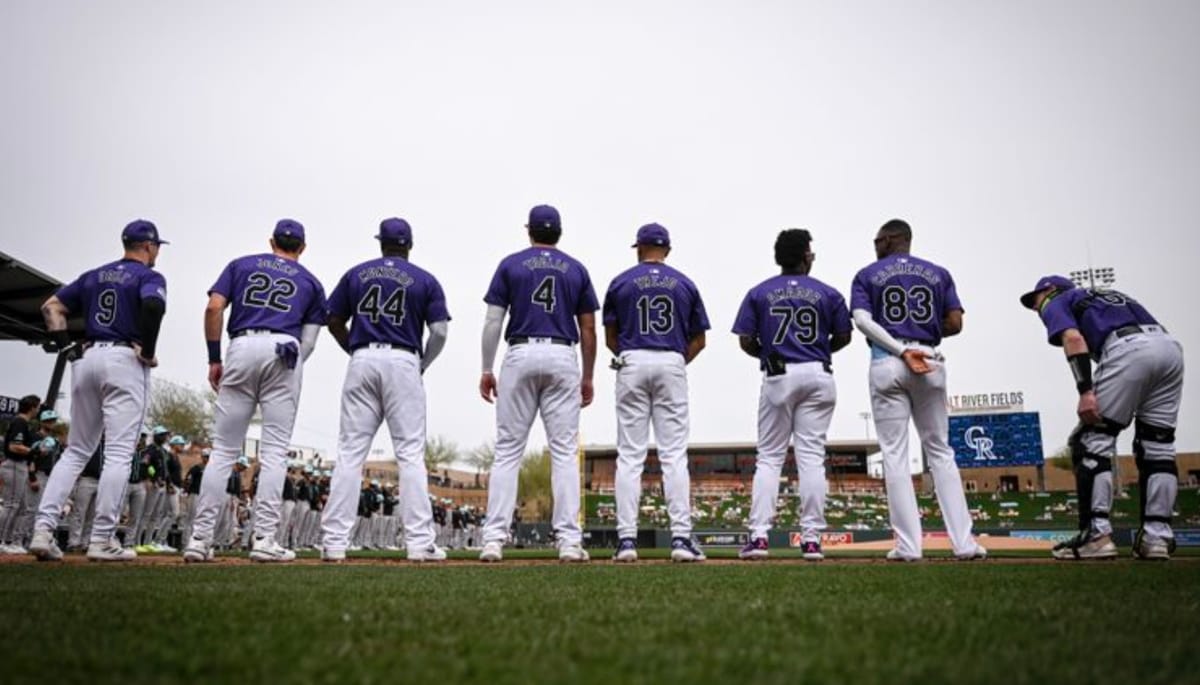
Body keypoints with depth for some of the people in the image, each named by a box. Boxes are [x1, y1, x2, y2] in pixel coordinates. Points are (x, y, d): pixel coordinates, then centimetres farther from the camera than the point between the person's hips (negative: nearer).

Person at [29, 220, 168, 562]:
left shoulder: (94, 276, 20)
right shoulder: (149, 276, 1)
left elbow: (51, 307, 17)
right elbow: (153, 305, -21)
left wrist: (67, 348, 11)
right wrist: (148, 351, -11)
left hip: (86, 359, 6)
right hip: (125, 360, -6)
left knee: (76, 451, 13)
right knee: (118, 453, -6)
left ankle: (42, 530, 3)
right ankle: (102, 540, -8)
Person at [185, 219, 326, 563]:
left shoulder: (241, 265, 21)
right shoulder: (310, 282, 20)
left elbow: (213, 308, 6)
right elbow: (308, 341, 12)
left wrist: (214, 359, 9)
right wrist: (288, 373, 18)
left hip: (241, 348, 1)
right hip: (284, 353, -1)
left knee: (224, 449, 5)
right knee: (275, 450, -1)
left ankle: (200, 538, 5)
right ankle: (264, 539, -5)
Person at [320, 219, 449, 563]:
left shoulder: (356, 274, 13)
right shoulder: (425, 280, 6)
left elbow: (334, 322, 13)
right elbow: (439, 332, -2)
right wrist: (423, 364, 11)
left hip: (362, 362, 2)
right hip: (404, 363, -2)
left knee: (350, 452, 3)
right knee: (410, 453, -2)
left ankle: (334, 541, 2)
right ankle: (420, 542, -5)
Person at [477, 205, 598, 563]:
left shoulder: (510, 264, 7)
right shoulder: (576, 269, 10)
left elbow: (493, 321, 0)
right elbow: (588, 329, 8)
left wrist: (486, 370, 5)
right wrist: (588, 377, 14)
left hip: (520, 356, 0)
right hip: (562, 359, 1)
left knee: (507, 450, 3)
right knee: (565, 452, 1)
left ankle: (494, 539, -1)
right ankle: (569, 541, -2)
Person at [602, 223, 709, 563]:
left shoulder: (620, 282, 6)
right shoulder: (684, 284, 10)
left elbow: (610, 338, 8)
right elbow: (699, 340, 9)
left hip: (632, 365, 0)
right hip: (672, 365, 1)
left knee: (629, 456, 0)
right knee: (674, 455, 0)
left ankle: (627, 538, -3)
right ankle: (681, 538, -4)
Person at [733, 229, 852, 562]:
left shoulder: (759, 293, 4)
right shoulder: (827, 293, 6)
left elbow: (746, 341, -1)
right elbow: (843, 337, 7)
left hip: (778, 377, 0)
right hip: (818, 376, 1)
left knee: (769, 457, 4)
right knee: (812, 456, 2)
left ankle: (759, 535, -3)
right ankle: (811, 538, 1)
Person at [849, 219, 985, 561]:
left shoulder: (867, 275, 7)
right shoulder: (938, 274, 13)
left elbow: (862, 320, -9)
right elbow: (955, 324, 4)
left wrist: (901, 350, -13)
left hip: (886, 364, -2)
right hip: (930, 362, 2)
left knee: (895, 455, 0)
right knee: (940, 452, 8)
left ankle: (908, 545, -2)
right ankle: (964, 542, 3)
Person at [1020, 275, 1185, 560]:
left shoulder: (1056, 302, 19)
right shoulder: (1108, 295, 39)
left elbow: (1074, 338, -4)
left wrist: (1085, 391, -14)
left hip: (1128, 349, -7)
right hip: (1170, 346, 7)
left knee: (1092, 439, -1)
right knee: (1158, 445, 13)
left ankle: (1096, 534, -8)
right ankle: (1157, 537, 9)